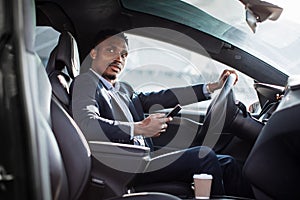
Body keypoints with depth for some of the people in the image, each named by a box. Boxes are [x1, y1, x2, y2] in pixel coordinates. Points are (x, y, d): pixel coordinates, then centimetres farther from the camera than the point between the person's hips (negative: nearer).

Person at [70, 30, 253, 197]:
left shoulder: (122, 89, 21)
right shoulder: (86, 82, -4)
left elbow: (158, 98, 16)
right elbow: (85, 125, -23)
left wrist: (212, 87, 13)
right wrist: (139, 128, -27)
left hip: (144, 160, 9)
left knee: (227, 164, 4)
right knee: (204, 156, -17)